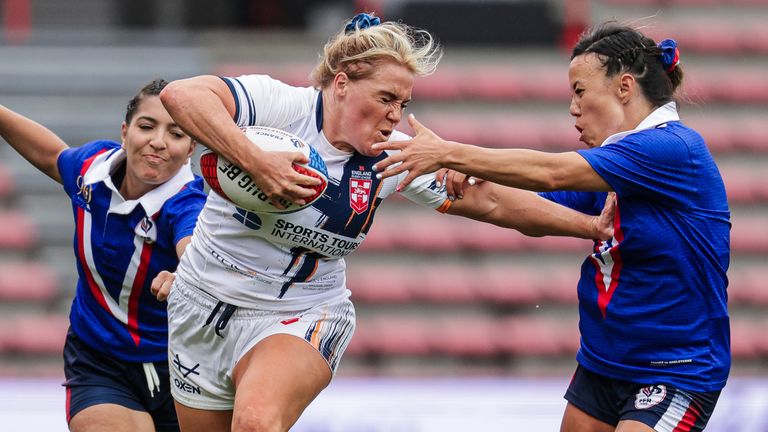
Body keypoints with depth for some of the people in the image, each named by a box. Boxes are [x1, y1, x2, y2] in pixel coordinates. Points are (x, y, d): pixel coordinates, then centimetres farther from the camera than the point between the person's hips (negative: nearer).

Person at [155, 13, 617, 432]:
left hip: (303, 318, 1)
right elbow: (180, 95, -33)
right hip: (208, 304, -1)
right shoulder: (280, 106, -18)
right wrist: (255, 160, -43)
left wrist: (591, 226, 2)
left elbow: (490, 201, 4)